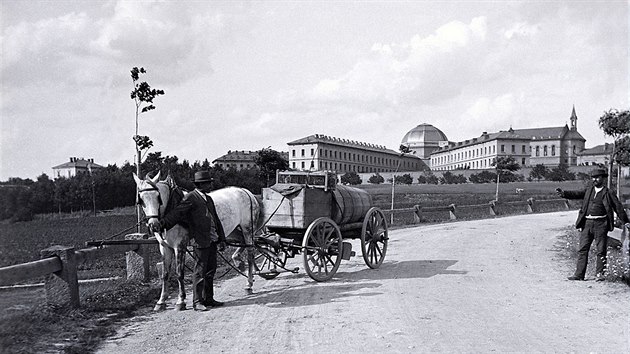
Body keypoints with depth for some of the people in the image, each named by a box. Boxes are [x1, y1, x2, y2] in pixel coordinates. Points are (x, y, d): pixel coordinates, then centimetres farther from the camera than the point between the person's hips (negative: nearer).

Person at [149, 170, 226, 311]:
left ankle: (208, 299, 24)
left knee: (211, 270, 13)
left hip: (212, 241, 8)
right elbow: (176, 213, -17)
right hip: (200, 241, -8)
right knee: (200, 271, -2)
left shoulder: (209, 199, 18)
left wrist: (221, 239, 16)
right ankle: (197, 302, 5)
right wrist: (161, 224, -31)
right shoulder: (191, 198, -7)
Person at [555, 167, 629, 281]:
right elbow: (578, 194, 3)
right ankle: (579, 274, 5)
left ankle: (599, 274, 10)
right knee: (582, 249, 2)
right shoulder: (589, 189, 13)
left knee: (601, 250, 1)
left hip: (600, 224, -3)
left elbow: (618, 207, 5)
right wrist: (563, 193, -13)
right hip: (587, 223, 3)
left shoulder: (608, 193, 3)